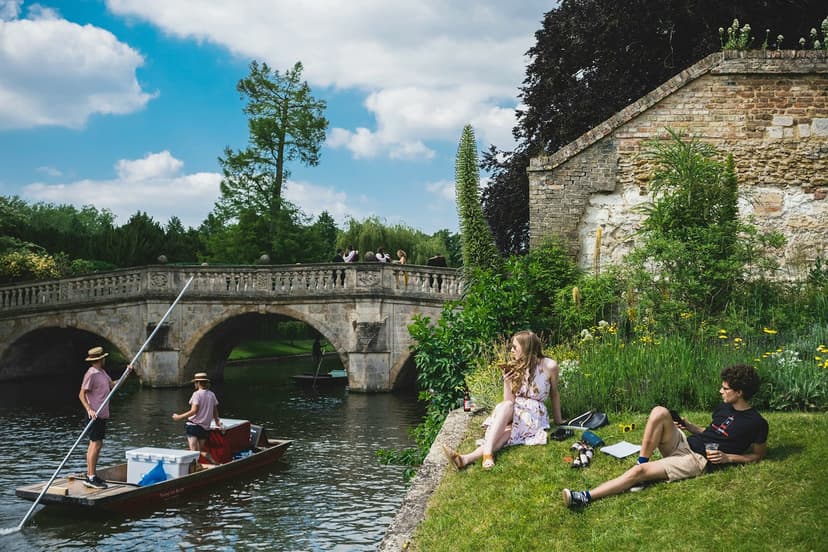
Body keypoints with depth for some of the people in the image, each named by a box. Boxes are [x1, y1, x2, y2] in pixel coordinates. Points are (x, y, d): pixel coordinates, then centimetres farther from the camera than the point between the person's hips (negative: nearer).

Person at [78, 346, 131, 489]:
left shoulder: (102, 372, 15)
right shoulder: (91, 374, -14)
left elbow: (112, 384, 25)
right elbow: (82, 394, -16)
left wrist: (127, 373, 16)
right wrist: (89, 410, -26)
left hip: (102, 415, 10)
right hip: (95, 415, -10)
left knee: (96, 445, 12)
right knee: (96, 445, -10)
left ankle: (90, 475, 17)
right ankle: (91, 477, -7)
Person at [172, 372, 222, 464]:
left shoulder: (197, 394, -10)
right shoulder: (212, 394, 7)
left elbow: (194, 411, -16)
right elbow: (215, 411, 12)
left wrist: (179, 417, -10)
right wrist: (217, 423, 24)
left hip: (193, 425, -6)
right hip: (205, 427, 6)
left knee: (194, 450, -9)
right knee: (201, 450, 16)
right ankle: (215, 463, 3)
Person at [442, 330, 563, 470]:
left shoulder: (549, 366, -6)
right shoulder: (514, 367, 5)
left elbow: (554, 394, 8)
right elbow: (509, 401, 1)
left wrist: (558, 421, 15)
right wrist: (506, 382, -16)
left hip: (534, 415, -3)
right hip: (514, 413, 3)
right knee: (504, 405, -34)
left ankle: (467, 458, -54)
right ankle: (487, 453, -51)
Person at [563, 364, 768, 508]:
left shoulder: (757, 423, -6)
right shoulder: (723, 408, 15)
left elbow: (758, 455, 2)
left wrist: (728, 457, -12)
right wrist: (688, 426, 9)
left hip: (699, 460, -7)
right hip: (683, 443, 7)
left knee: (639, 472, -24)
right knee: (659, 412, -22)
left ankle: (585, 497, -27)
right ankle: (642, 461, -15)